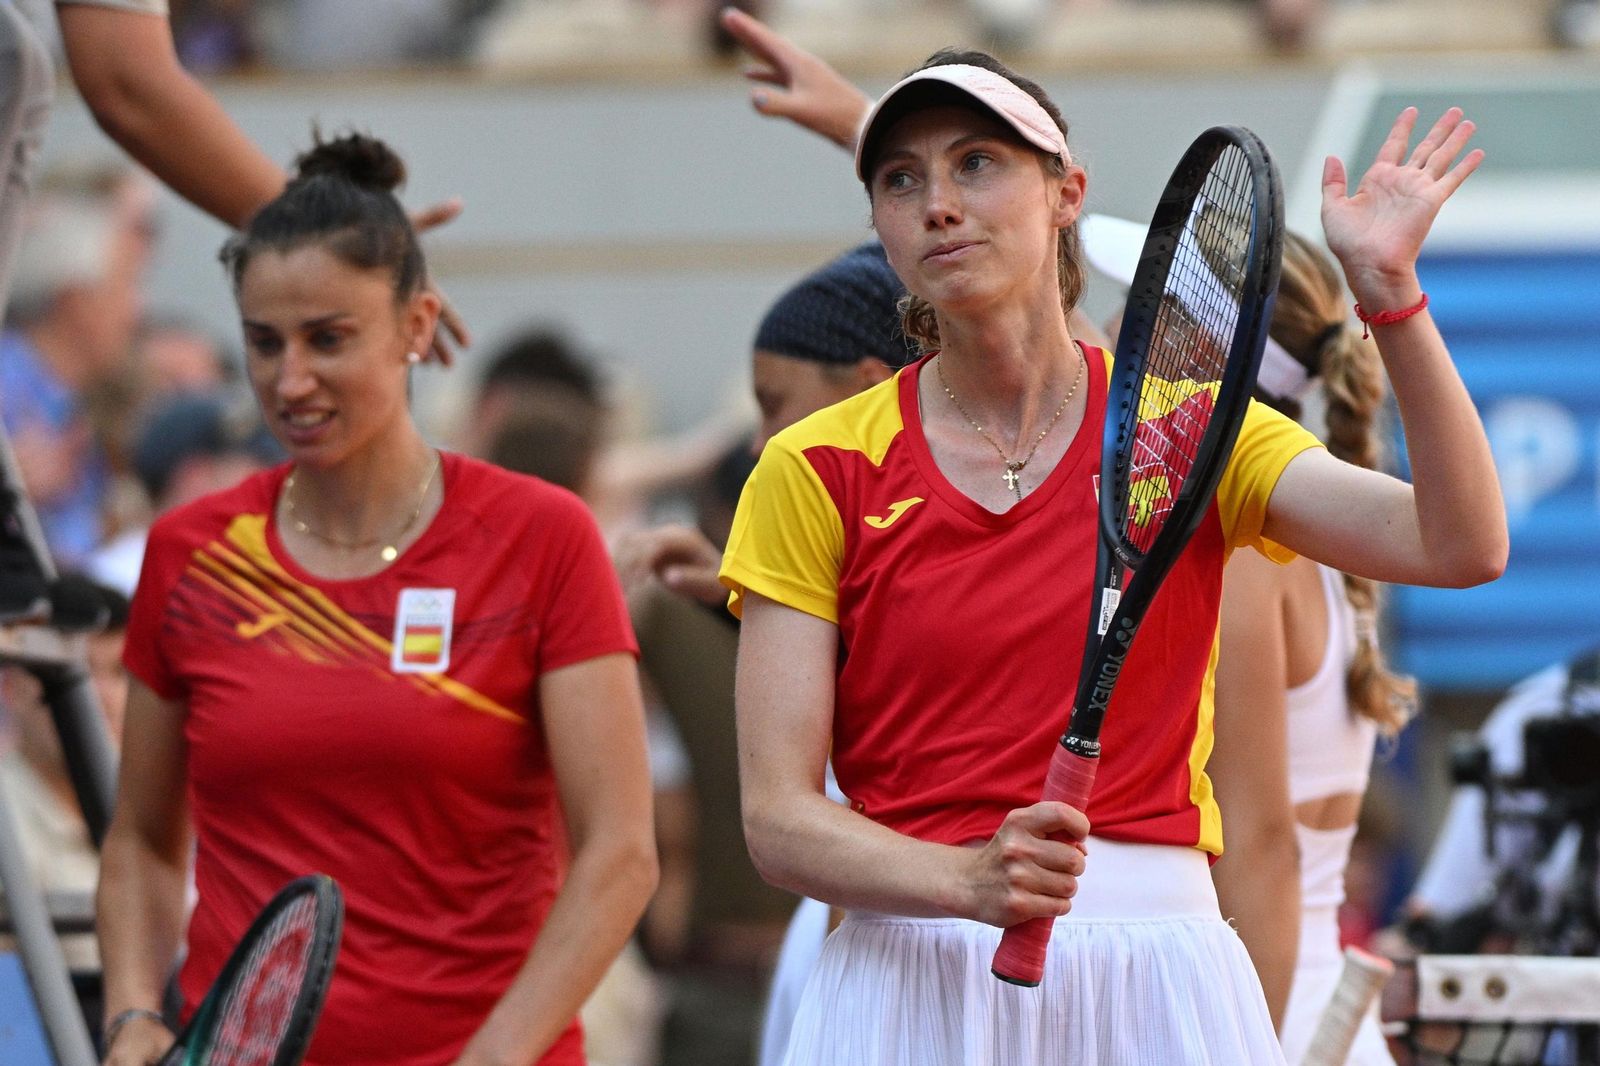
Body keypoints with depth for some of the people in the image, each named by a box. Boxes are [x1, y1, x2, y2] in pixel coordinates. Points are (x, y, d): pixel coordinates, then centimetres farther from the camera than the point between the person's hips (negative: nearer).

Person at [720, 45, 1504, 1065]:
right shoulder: (815, 473, 2)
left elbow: (1461, 547, -8)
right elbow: (778, 815, -4)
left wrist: (1388, 288, -17)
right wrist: (970, 882, -22)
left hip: (1157, 979, 1)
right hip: (913, 978, -1)